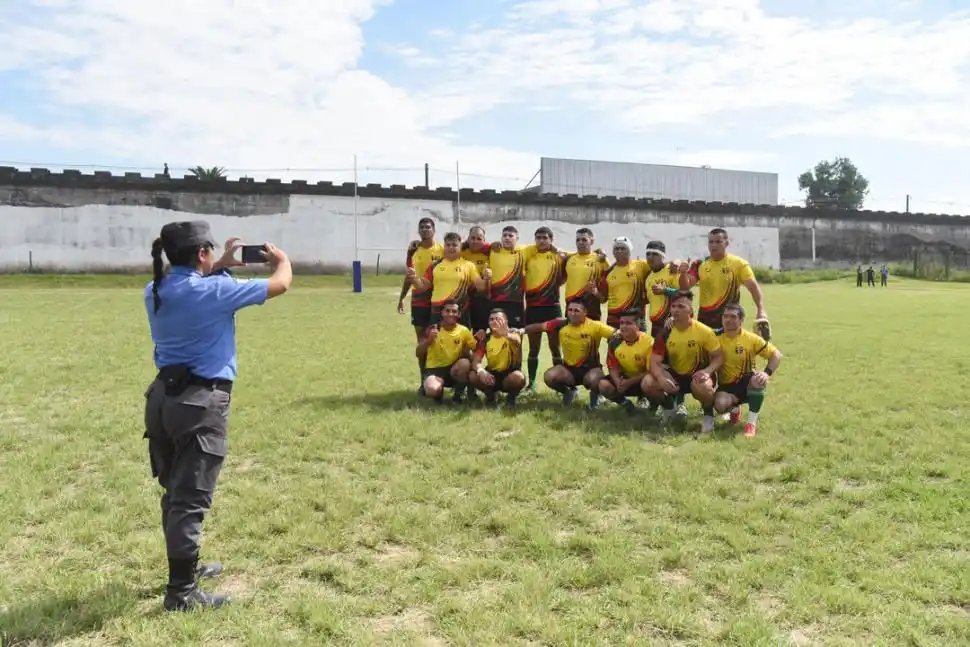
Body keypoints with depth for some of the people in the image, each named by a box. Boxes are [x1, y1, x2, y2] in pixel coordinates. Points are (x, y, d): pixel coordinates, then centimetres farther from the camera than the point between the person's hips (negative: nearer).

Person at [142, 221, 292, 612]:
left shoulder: (155, 292, 5)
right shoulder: (213, 291, -15)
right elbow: (280, 285, -6)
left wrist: (220, 267, 25)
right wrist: (281, 260, 15)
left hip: (163, 395, 8)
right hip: (201, 401, -8)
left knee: (174, 490, 19)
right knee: (191, 497, -2)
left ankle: (185, 565, 36)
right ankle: (181, 591, 6)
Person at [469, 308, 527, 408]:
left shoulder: (512, 333, -13)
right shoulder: (486, 339, -2)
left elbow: (517, 341, -40)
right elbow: (476, 360, -11)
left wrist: (506, 334, -66)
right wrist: (481, 371, -37)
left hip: (510, 373, -3)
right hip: (492, 374, 3)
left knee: (519, 377, -37)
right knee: (472, 376, -25)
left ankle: (511, 396, -3)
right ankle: (490, 394, 5)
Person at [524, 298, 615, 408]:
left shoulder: (595, 326, -16)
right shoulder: (561, 324, -7)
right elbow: (540, 326, 1)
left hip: (590, 368, -3)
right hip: (569, 368, 3)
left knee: (593, 380, -37)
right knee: (549, 376, -25)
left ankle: (595, 394, 5)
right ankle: (568, 392, 11)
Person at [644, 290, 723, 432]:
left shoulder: (704, 331, -16)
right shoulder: (665, 332, -10)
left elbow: (718, 357, -8)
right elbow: (654, 362, -12)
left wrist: (707, 371, -29)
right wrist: (662, 379, -33)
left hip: (697, 374, -3)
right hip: (675, 374, 3)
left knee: (702, 387, -40)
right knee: (648, 383, -23)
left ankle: (709, 413, -5)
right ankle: (671, 403, 9)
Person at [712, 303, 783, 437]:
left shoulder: (751, 338, -8)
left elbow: (776, 354, -5)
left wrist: (767, 373, -21)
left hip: (747, 383, 0)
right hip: (726, 386, 0)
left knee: (759, 380, -36)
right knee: (720, 404, -32)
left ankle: (752, 423, -21)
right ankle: (734, 409, 10)